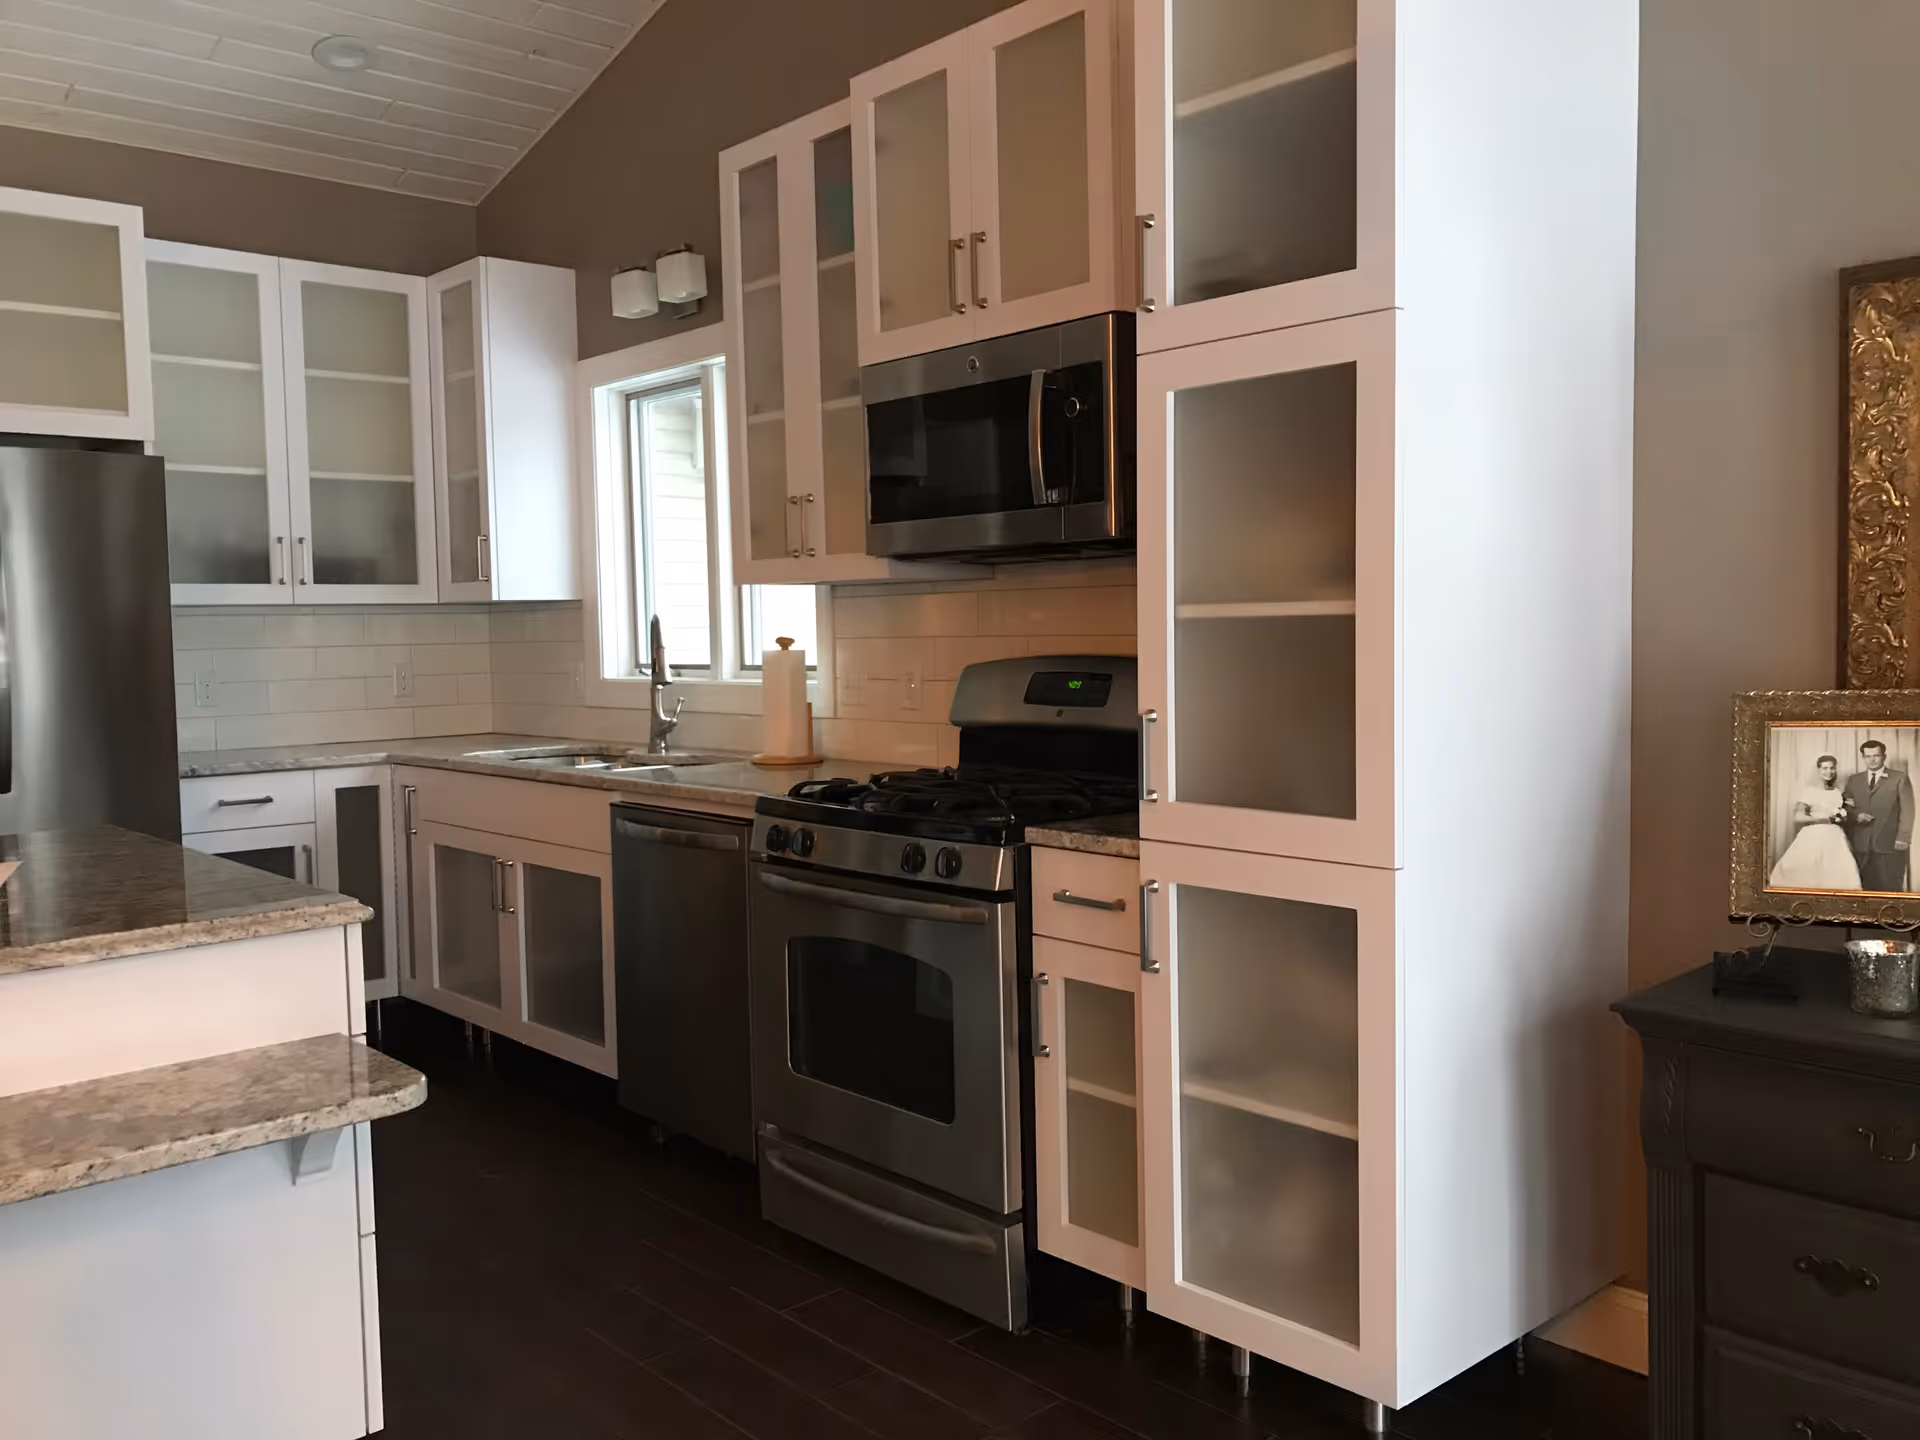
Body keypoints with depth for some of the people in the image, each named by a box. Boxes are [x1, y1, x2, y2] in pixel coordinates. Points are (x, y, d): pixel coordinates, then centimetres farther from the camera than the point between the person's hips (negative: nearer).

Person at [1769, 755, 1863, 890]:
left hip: (1835, 838, 4)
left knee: (1839, 876, -8)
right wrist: (1825, 819, -14)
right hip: (1814, 837, -4)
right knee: (1808, 876, -7)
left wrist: (1842, 818, 3)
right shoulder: (1809, 791, -3)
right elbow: (1798, 817, -10)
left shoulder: (1838, 793, 13)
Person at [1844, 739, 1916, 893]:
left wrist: (1902, 838, -10)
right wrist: (1856, 815, -8)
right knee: (1865, 888, 1)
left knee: (1891, 888, 0)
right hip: (1860, 845, 3)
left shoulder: (1900, 778, 6)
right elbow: (1844, 806, 14)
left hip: (1890, 844, -3)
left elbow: (1907, 809, -1)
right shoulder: (1853, 780, 17)